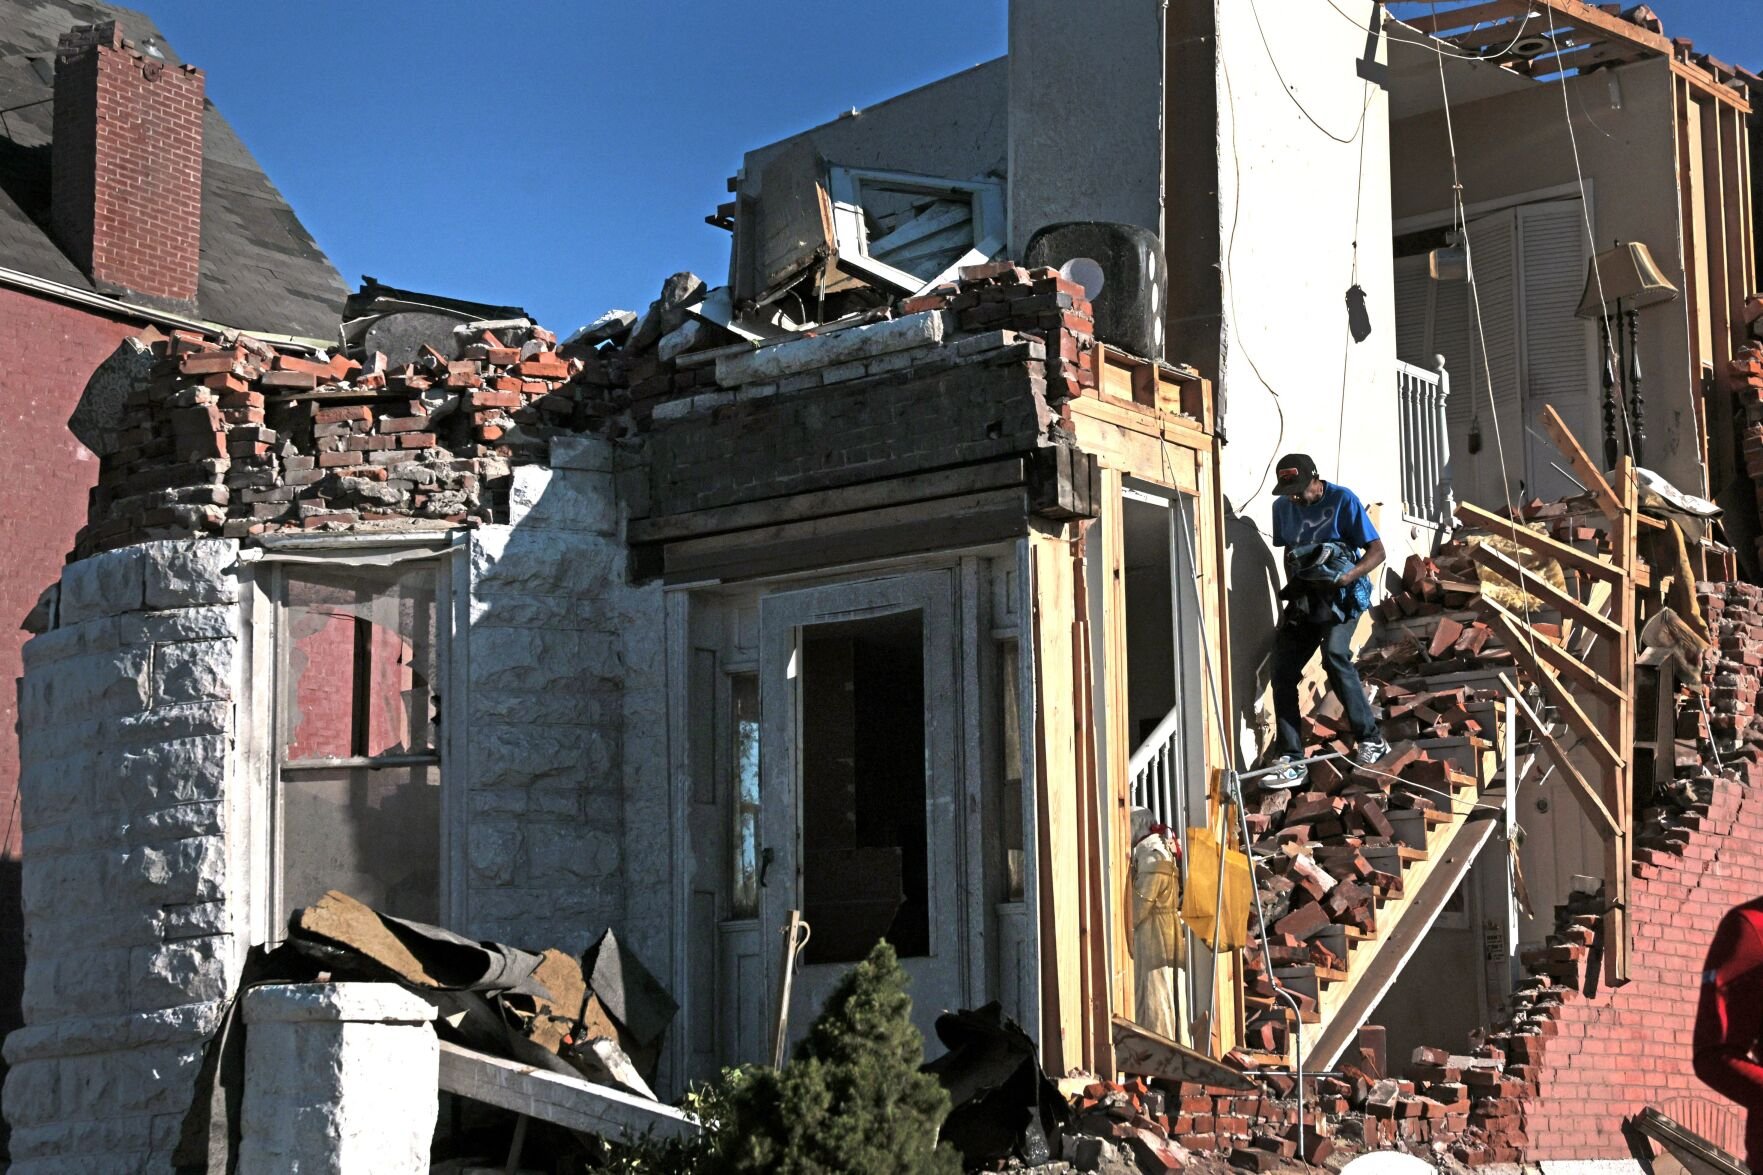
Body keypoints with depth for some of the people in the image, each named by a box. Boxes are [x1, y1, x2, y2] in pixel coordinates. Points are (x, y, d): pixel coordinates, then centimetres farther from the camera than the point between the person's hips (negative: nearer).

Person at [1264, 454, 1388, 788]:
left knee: (1334, 654, -29)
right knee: (1283, 669, -6)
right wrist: (1293, 583, 1)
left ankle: (1370, 739, -16)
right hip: (1303, 598, 6)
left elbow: (1376, 551, -10)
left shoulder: (1343, 500, -10)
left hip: (1341, 595, -6)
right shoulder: (1283, 507, 6)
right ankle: (1290, 760, -3)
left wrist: (1345, 578, -26)